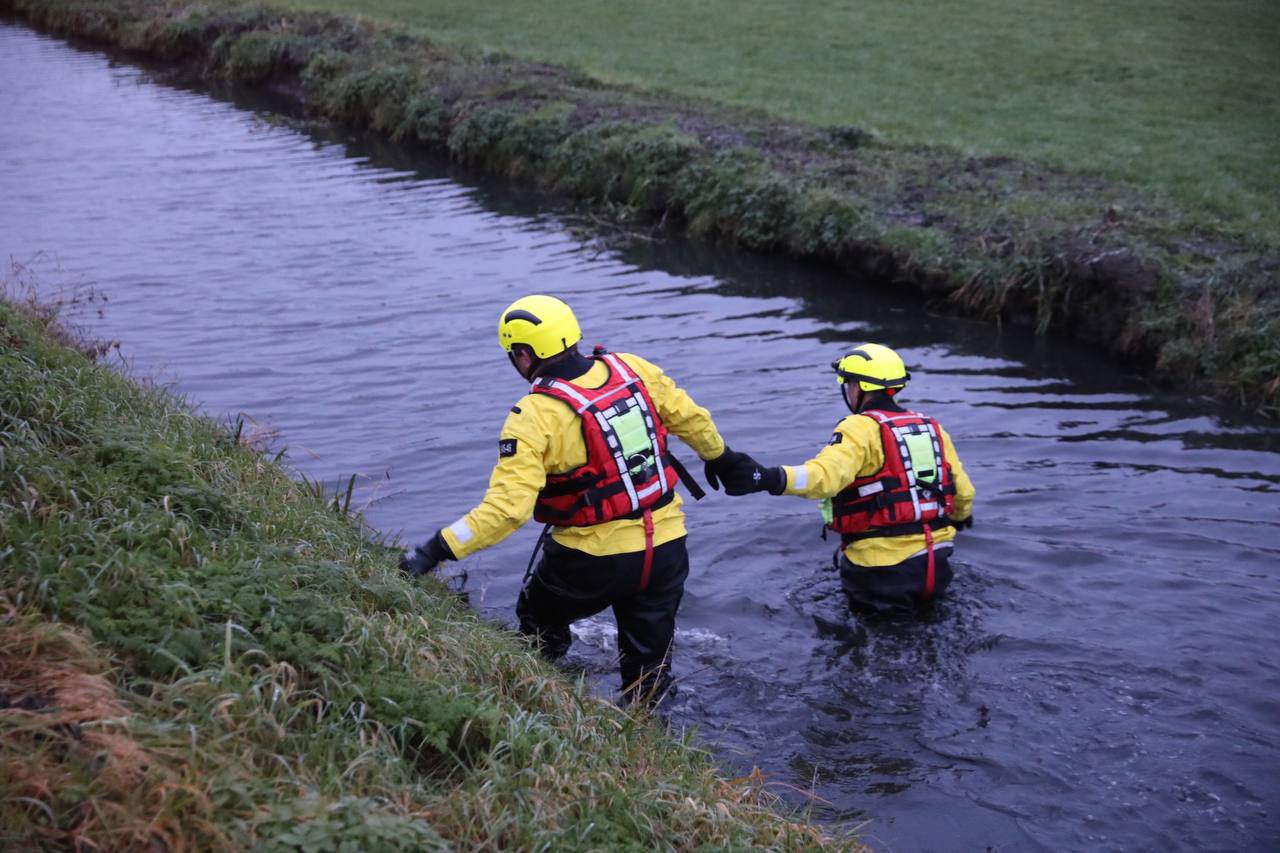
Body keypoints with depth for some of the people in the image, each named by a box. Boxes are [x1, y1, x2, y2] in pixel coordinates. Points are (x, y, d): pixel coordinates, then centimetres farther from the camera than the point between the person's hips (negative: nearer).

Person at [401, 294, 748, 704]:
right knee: (649, 673, 19)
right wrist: (719, 456, 29)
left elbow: (506, 508, -25)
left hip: (595, 561, -4)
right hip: (667, 548, 5)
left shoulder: (534, 417, -18)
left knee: (538, 618, 27)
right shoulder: (632, 369, -3)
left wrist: (436, 550, -22)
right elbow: (691, 418, 9)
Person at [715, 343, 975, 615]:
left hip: (883, 572, -7)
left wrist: (770, 479, -46)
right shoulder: (932, 428, 9)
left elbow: (827, 474, -31)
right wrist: (962, 517, 38)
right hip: (937, 569, 7)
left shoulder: (861, 428, -11)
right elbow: (963, 492, 14)